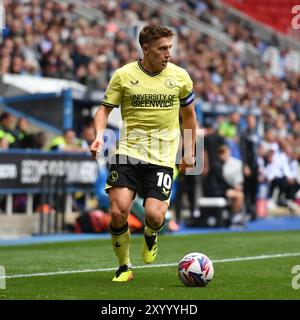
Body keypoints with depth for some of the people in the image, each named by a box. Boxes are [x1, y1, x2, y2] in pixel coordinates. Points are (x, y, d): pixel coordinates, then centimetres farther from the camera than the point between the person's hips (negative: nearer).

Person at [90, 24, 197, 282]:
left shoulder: (180, 77, 5)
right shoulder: (123, 75, 0)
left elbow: (189, 115, 18)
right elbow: (105, 109, 7)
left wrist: (190, 153, 15)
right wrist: (99, 134, -13)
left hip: (162, 158, 0)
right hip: (128, 153, 0)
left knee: (154, 215, -16)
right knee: (118, 212, -14)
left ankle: (150, 236, 24)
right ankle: (124, 267, 10)